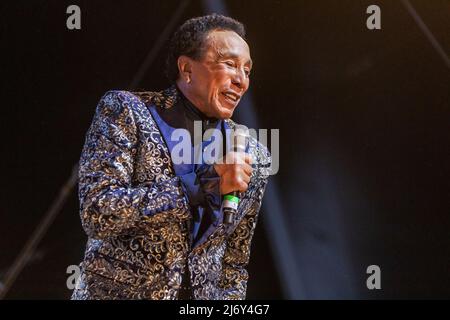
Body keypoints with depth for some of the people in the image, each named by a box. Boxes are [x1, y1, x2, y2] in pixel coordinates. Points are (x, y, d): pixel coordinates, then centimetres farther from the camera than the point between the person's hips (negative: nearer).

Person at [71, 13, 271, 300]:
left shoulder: (255, 157, 1)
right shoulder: (125, 110, -10)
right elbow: (97, 213, -21)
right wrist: (203, 183, -25)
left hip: (206, 294, 4)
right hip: (115, 291, -3)